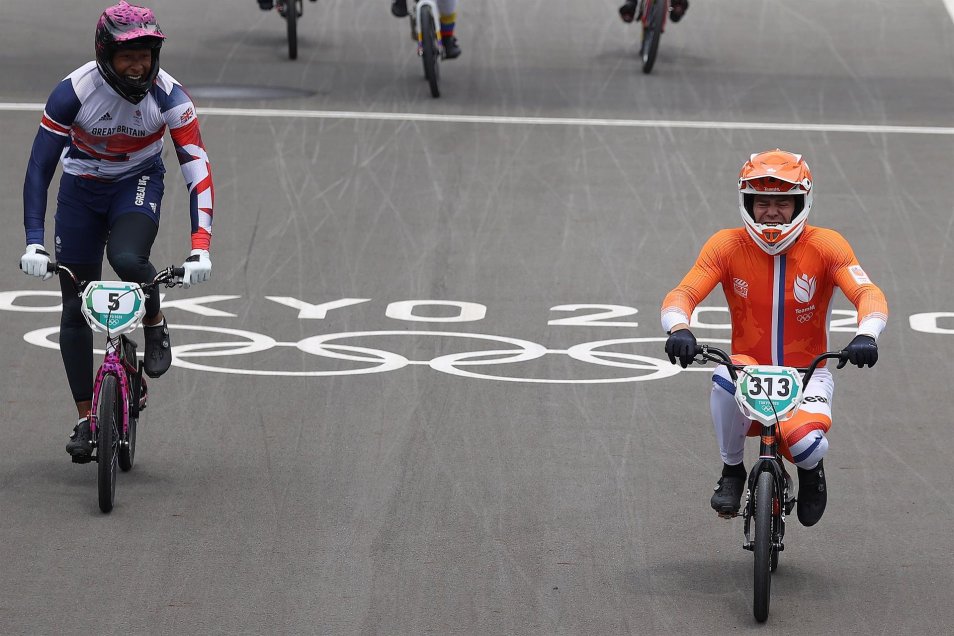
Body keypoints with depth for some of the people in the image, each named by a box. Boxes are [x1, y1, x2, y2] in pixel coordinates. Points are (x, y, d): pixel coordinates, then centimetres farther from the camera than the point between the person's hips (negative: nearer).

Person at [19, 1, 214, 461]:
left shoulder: (168, 96, -25)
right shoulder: (74, 92, -27)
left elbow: (198, 171, -26)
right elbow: (39, 168, -22)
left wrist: (200, 249, -37)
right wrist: (33, 243, -31)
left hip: (138, 183, -1)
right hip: (82, 188, 1)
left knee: (127, 259, -33)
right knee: (75, 309, 1)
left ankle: (155, 325, 0)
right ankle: (86, 418, 13)